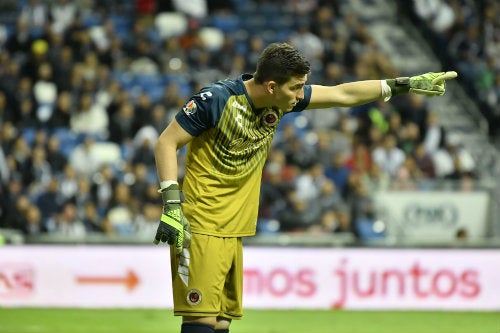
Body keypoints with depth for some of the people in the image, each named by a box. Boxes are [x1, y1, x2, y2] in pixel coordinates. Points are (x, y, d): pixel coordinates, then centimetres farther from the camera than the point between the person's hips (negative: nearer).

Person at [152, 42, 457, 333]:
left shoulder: (281, 101, 5)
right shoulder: (217, 99, -15)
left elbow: (342, 94, 13)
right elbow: (167, 143, -11)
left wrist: (407, 84, 13)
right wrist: (171, 204, -20)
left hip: (234, 232, 8)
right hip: (201, 231, -8)